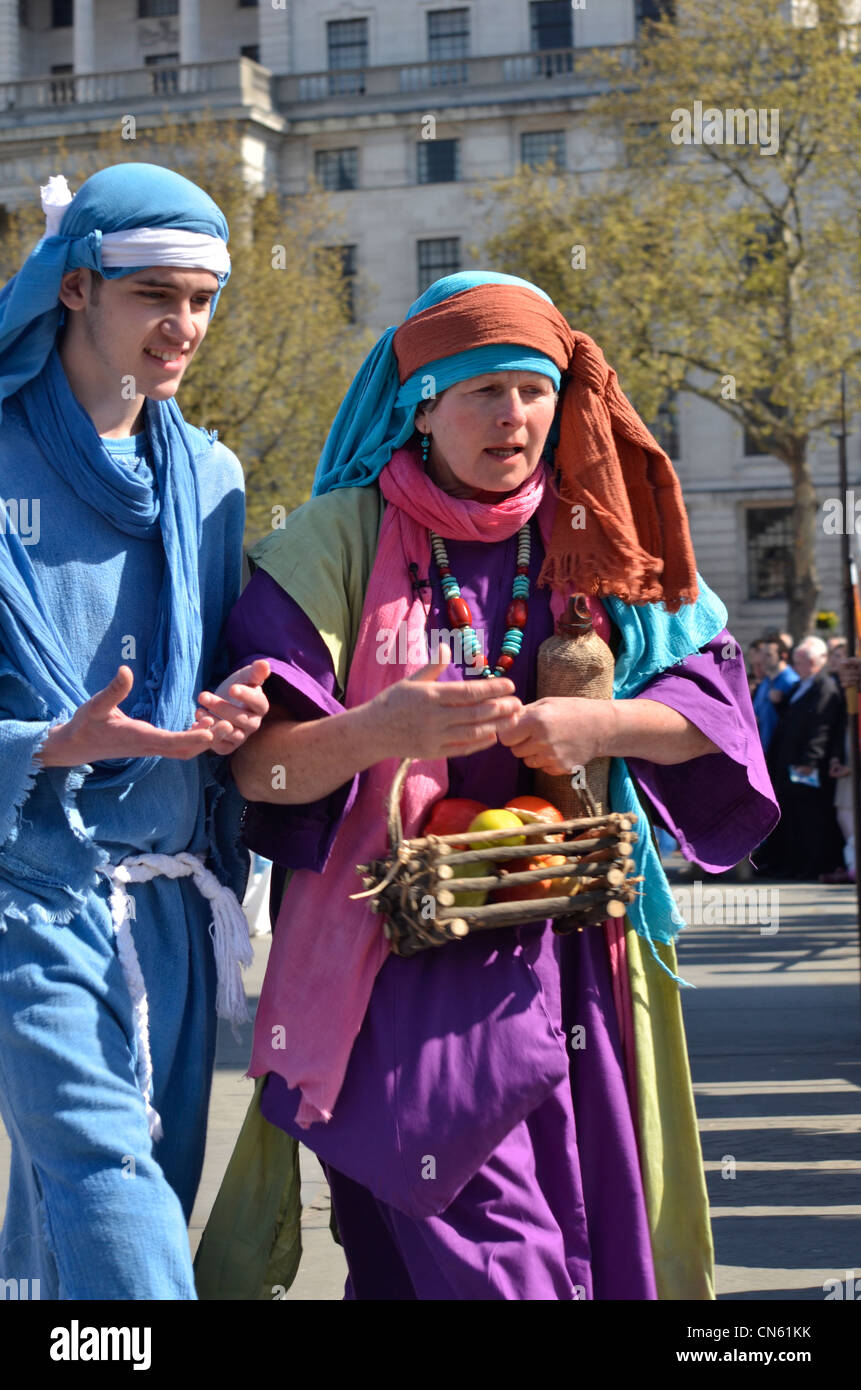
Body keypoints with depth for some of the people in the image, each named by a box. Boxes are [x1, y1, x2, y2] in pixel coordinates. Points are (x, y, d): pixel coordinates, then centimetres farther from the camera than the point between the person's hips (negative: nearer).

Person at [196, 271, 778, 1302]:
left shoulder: (595, 539, 9)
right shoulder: (343, 539, -1)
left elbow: (714, 699, 7)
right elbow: (257, 764, -7)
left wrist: (600, 724, -12)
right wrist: (377, 732, -27)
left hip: (564, 952, 4)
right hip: (403, 957, -4)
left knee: (588, 1235, 5)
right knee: (477, 1259, -14)